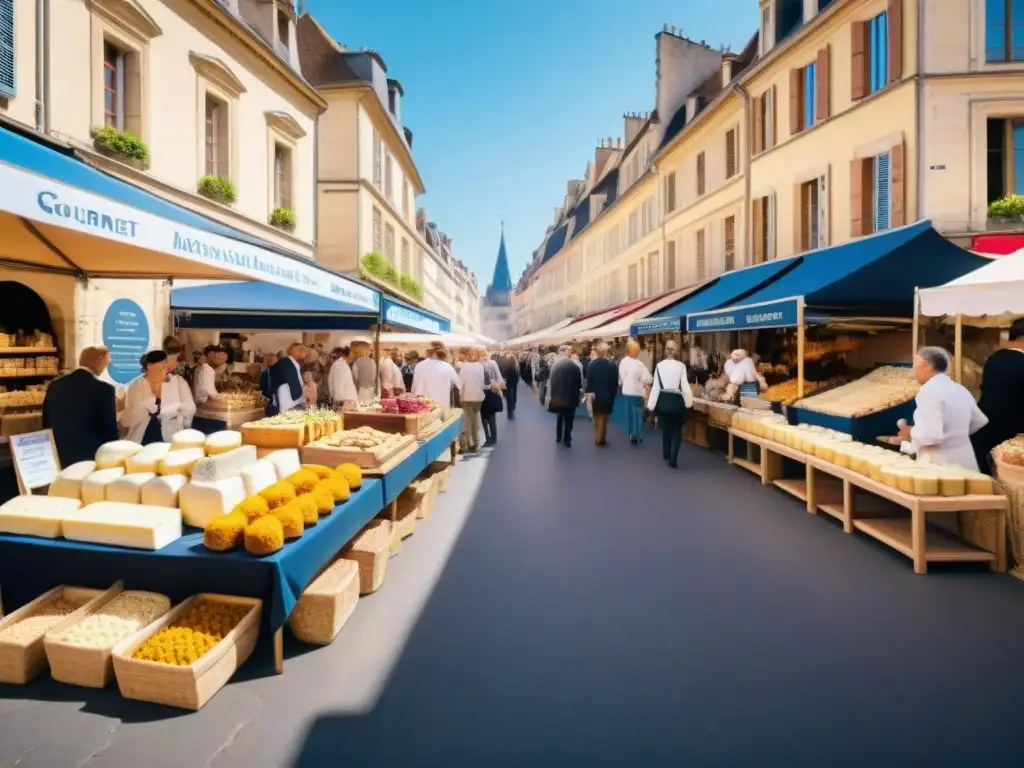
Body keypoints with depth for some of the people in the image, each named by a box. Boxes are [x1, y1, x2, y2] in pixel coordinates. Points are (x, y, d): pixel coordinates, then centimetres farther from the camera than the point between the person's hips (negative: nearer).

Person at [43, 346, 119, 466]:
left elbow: (46, 423, 12)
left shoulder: (55, 385, 4)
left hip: (59, 456, 6)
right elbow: (109, 429, -11)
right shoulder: (104, 389, -14)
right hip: (90, 457, -6)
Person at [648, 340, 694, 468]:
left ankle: (667, 455, 28)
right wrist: (689, 402, 0)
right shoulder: (681, 366, -9)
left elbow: (656, 386, -3)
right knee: (676, 431, 11)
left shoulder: (659, 366, -4)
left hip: (663, 400, 2)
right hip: (676, 400, -2)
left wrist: (651, 405, 2)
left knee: (665, 429, 18)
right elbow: (684, 385, -9)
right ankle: (673, 458, 2)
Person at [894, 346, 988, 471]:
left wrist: (911, 433, -9)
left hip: (940, 463, -8)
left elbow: (930, 436, -27)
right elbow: (979, 422, 23)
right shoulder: (961, 389, 9)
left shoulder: (929, 391, -18)